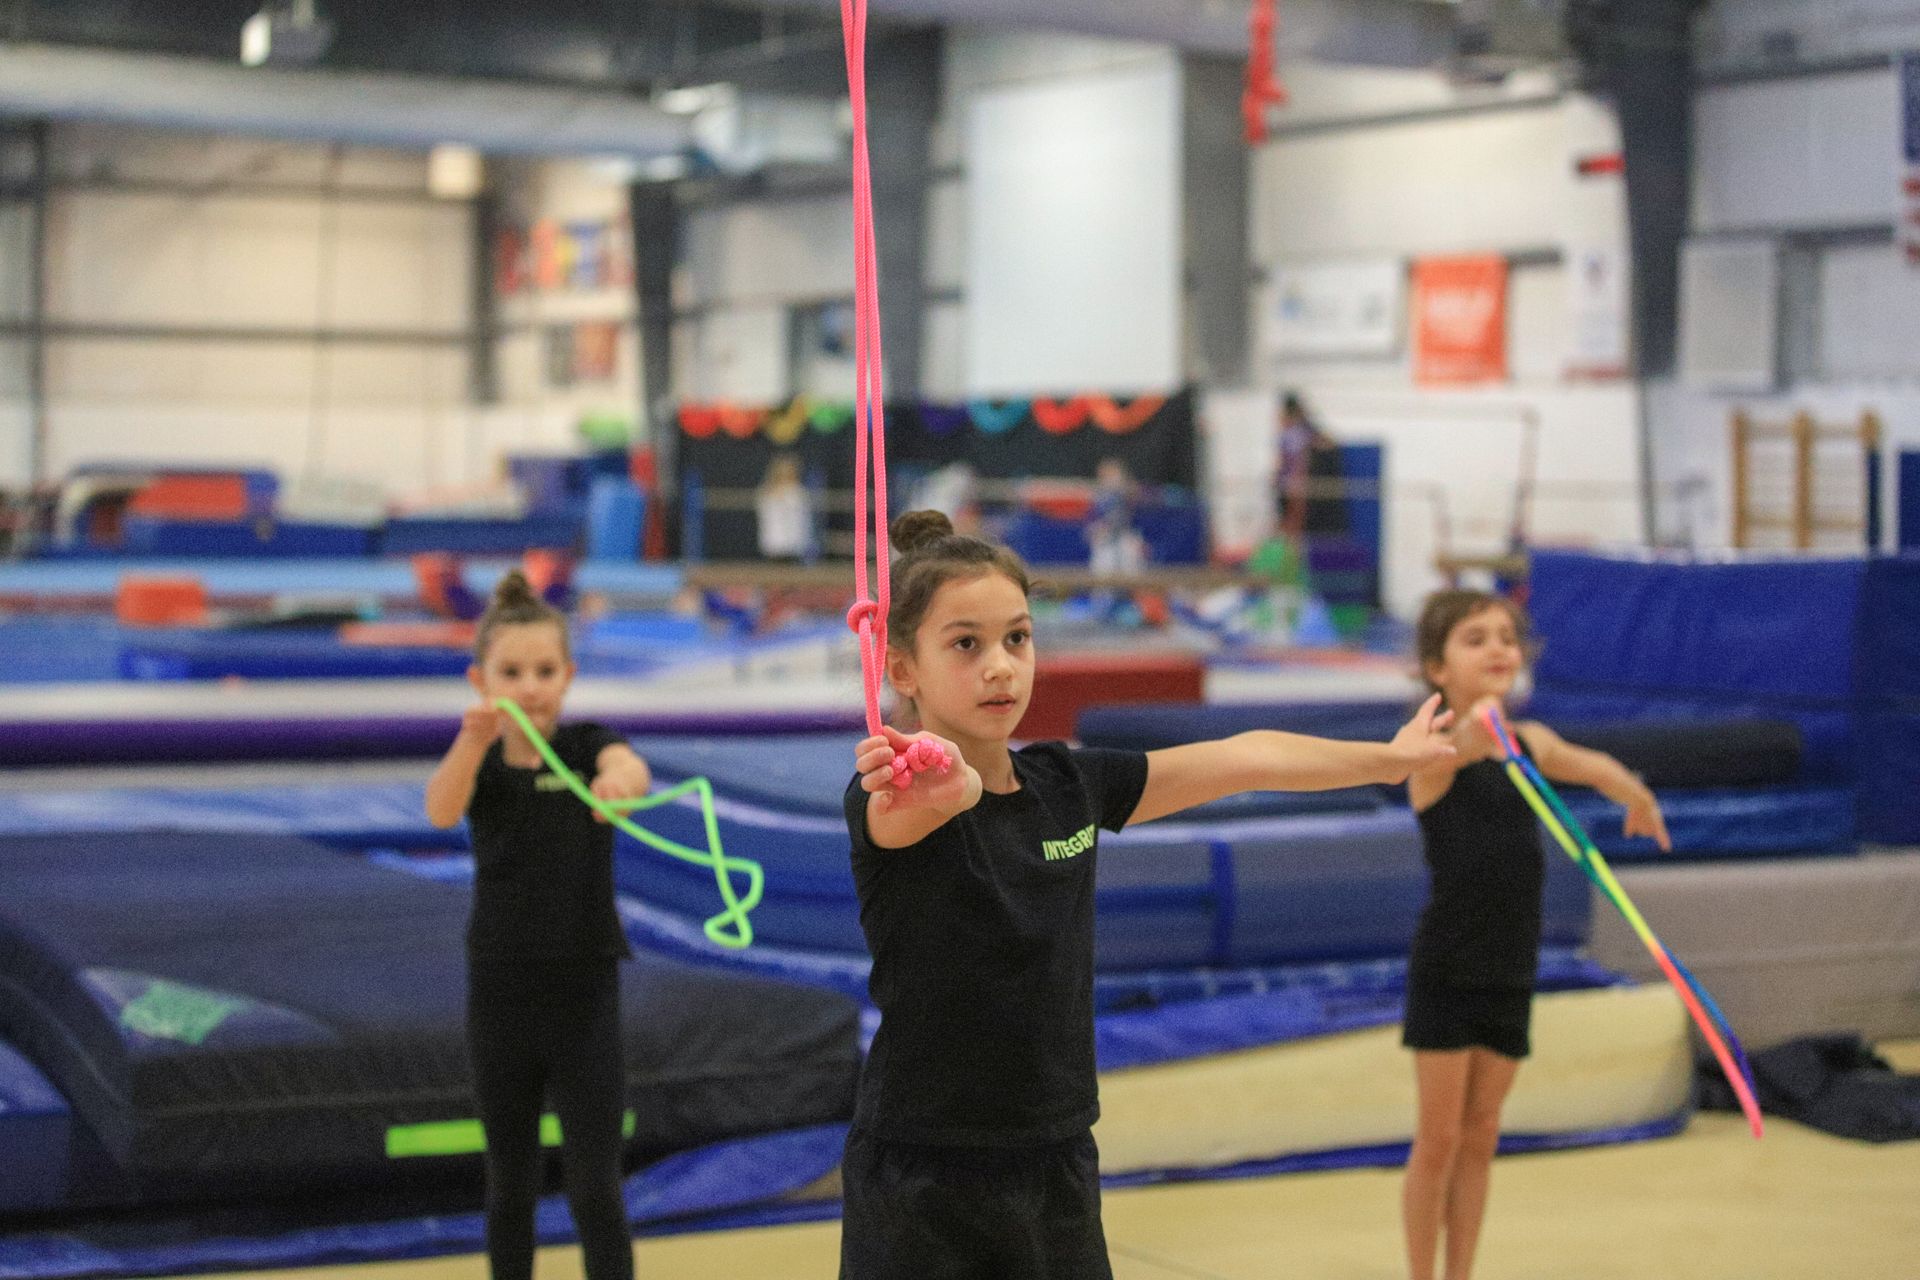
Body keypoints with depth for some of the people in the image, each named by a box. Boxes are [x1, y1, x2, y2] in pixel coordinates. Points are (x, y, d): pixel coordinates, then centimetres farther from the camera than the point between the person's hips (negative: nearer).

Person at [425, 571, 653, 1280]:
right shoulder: (477, 760, -3)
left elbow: (628, 767, -30)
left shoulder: (587, 746, -6)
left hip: (586, 994, -2)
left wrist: (622, 778, -55)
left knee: (595, 1188, -2)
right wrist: (474, 738, -47)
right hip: (500, 994, 2)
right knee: (509, 1182, 12)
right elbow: (441, 809, -26)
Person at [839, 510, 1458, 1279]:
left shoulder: (1069, 786, 4)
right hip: (919, 1187, -5)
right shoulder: (889, 796, -13)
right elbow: (905, 816, -38)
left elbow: (1241, 760, 16)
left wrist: (1387, 758, 25)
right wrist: (947, 790, -60)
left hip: (1057, 1168, 5)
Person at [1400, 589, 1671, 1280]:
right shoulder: (1438, 752, -16)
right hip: (1447, 970, -5)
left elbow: (1591, 766, 21)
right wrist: (1474, 736, -59)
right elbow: (1451, 752, -40)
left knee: (1480, 1138, 12)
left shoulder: (1530, 743, 3)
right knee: (1439, 1140, 2)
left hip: (1509, 972, 5)